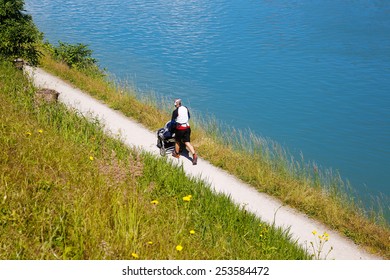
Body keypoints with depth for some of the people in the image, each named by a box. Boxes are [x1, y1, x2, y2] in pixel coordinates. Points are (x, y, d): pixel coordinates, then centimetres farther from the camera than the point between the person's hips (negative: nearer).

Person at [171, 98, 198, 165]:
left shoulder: (175, 111, -14)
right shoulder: (186, 108, 4)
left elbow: (173, 121, -4)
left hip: (180, 129, -5)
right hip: (187, 127, 5)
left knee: (177, 141, 18)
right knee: (187, 142, 6)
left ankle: (177, 154, 36)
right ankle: (194, 155, -9)